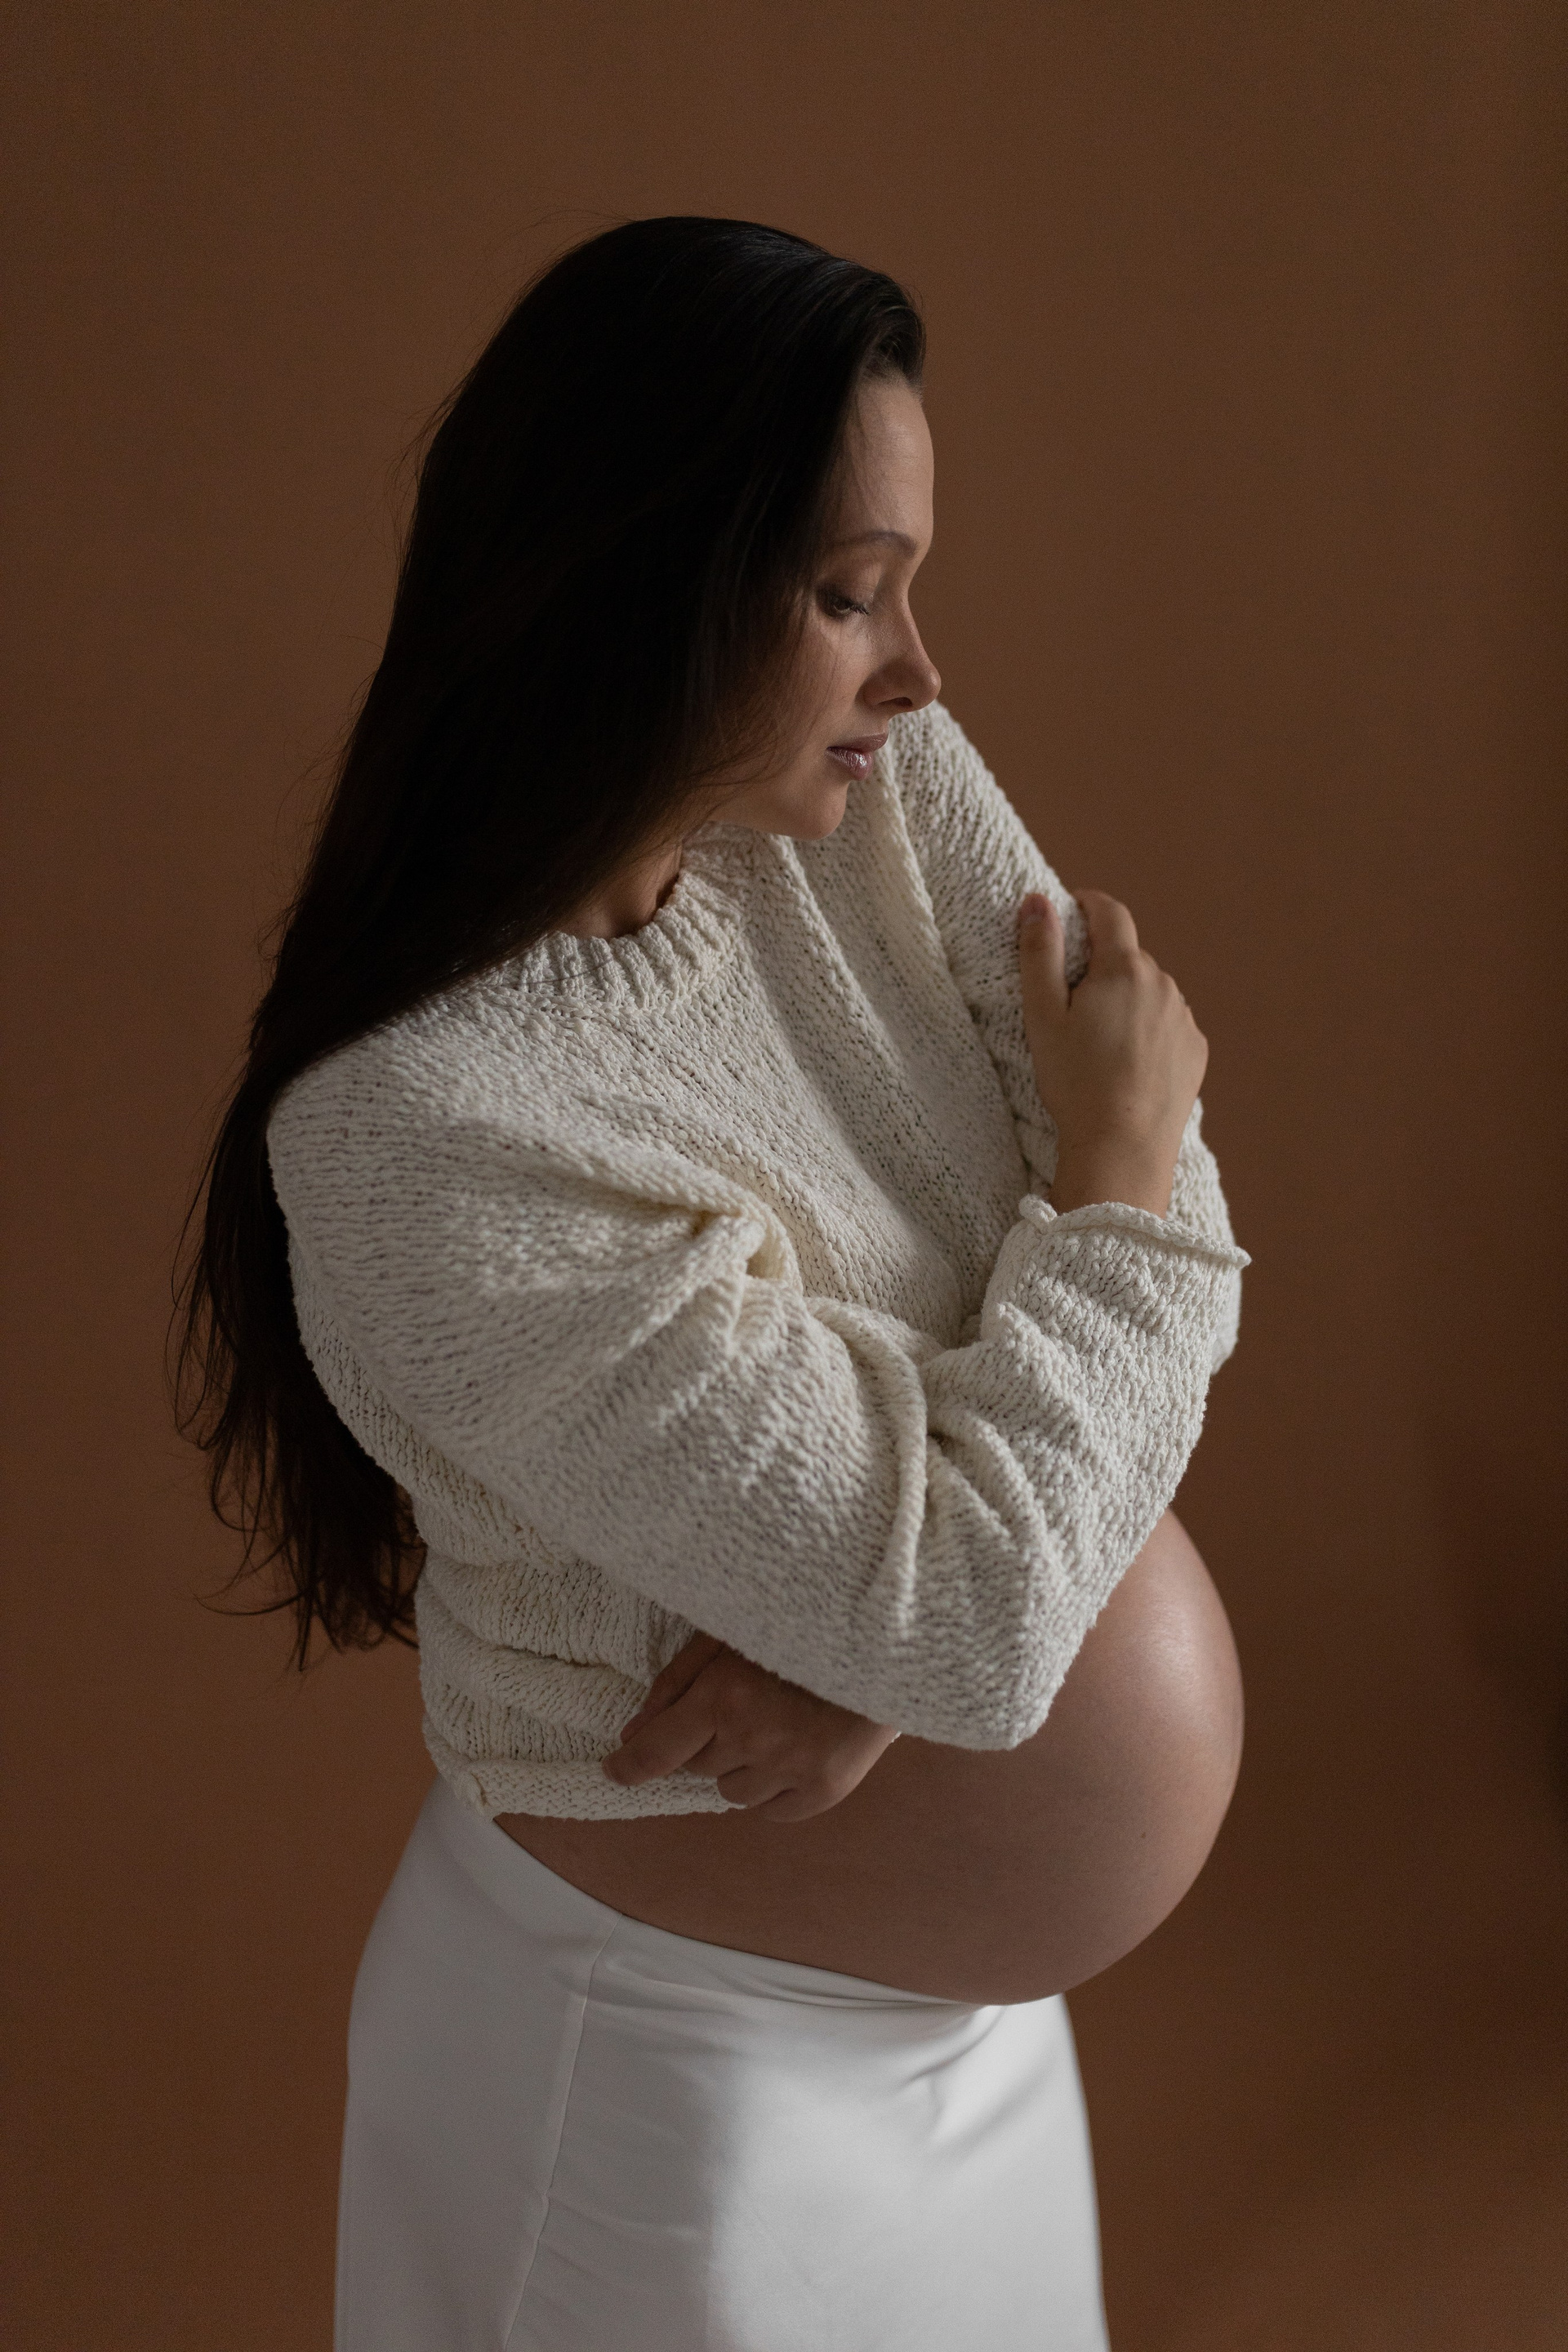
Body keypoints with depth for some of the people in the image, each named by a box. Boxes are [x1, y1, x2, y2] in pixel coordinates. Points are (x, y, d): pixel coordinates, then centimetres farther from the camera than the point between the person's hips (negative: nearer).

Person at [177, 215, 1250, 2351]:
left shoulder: (884, 794, -10)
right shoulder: (430, 1132, -31)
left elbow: (1159, 1203, -9)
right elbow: (965, 1610, -30)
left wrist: (887, 1613, -24)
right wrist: (1119, 1163, -18)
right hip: (691, 2067, -7)